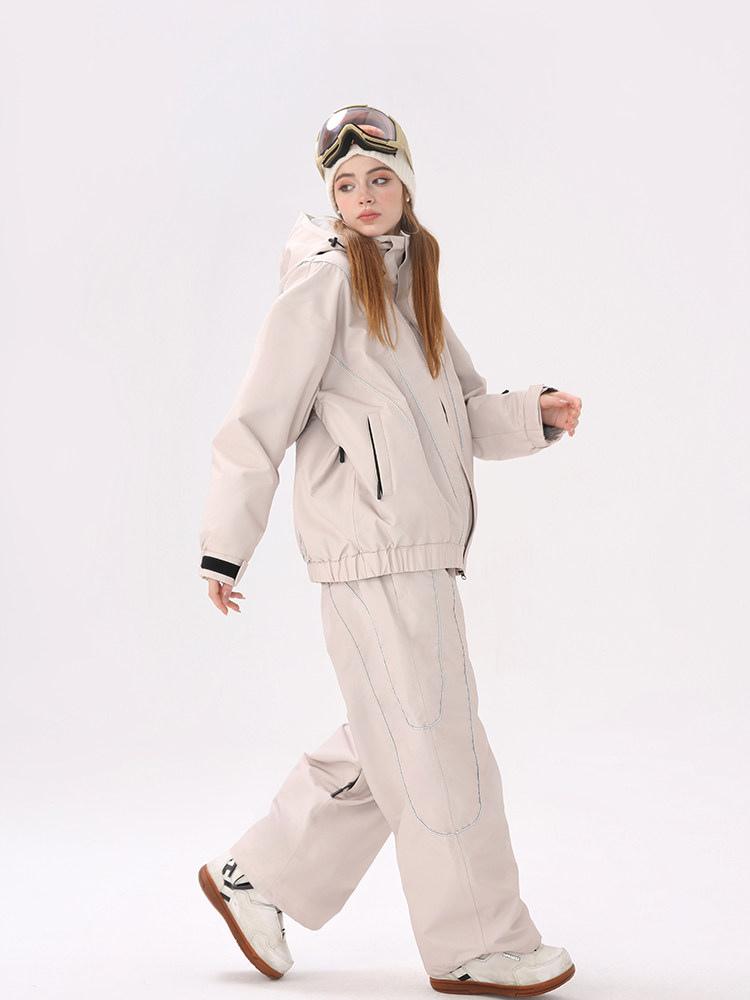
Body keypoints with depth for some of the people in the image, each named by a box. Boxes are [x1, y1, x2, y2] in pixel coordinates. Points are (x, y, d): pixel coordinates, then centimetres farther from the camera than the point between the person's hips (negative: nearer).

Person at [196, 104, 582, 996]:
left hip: (422, 547, 9)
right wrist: (225, 544, -8)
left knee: (388, 746, 14)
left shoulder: (414, 287, 19)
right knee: (436, 748, -2)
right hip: (372, 549, -9)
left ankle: (253, 878, 26)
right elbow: (262, 418, -7)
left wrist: (536, 414, 1)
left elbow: (464, 412, 20)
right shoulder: (326, 280, -5)